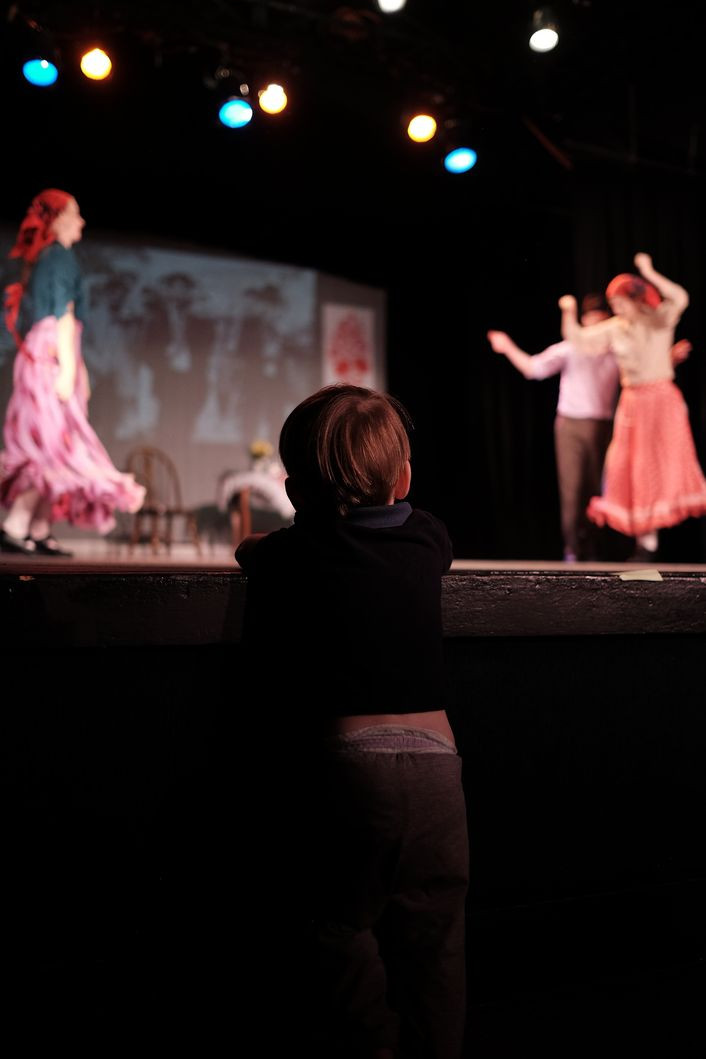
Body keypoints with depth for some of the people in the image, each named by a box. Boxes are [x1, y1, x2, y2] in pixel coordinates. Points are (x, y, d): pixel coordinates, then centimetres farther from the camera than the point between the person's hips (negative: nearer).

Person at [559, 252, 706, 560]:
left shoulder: (661, 320, -5)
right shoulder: (615, 329, 4)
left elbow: (680, 298, -24)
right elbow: (577, 338, 7)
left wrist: (649, 273, -22)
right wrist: (569, 313, -9)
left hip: (663, 399, -4)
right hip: (633, 403, 4)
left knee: (667, 462, -6)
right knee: (634, 468, 3)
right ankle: (646, 540, 12)